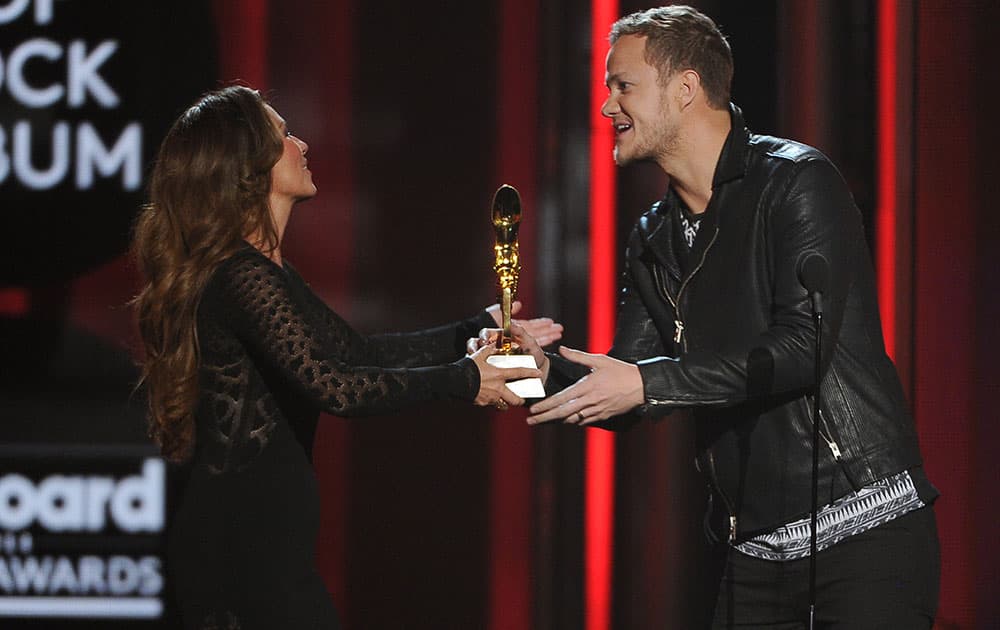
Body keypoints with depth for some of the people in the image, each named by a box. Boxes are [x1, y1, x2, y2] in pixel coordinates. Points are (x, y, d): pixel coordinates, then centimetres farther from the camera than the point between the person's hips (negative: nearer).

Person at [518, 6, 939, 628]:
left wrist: (648, 382, -22)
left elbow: (803, 347, -19)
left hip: (866, 525, -7)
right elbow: (626, 399, 13)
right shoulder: (657, 239, 14)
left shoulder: (796, 181, -8)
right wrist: (546, 366, -8)